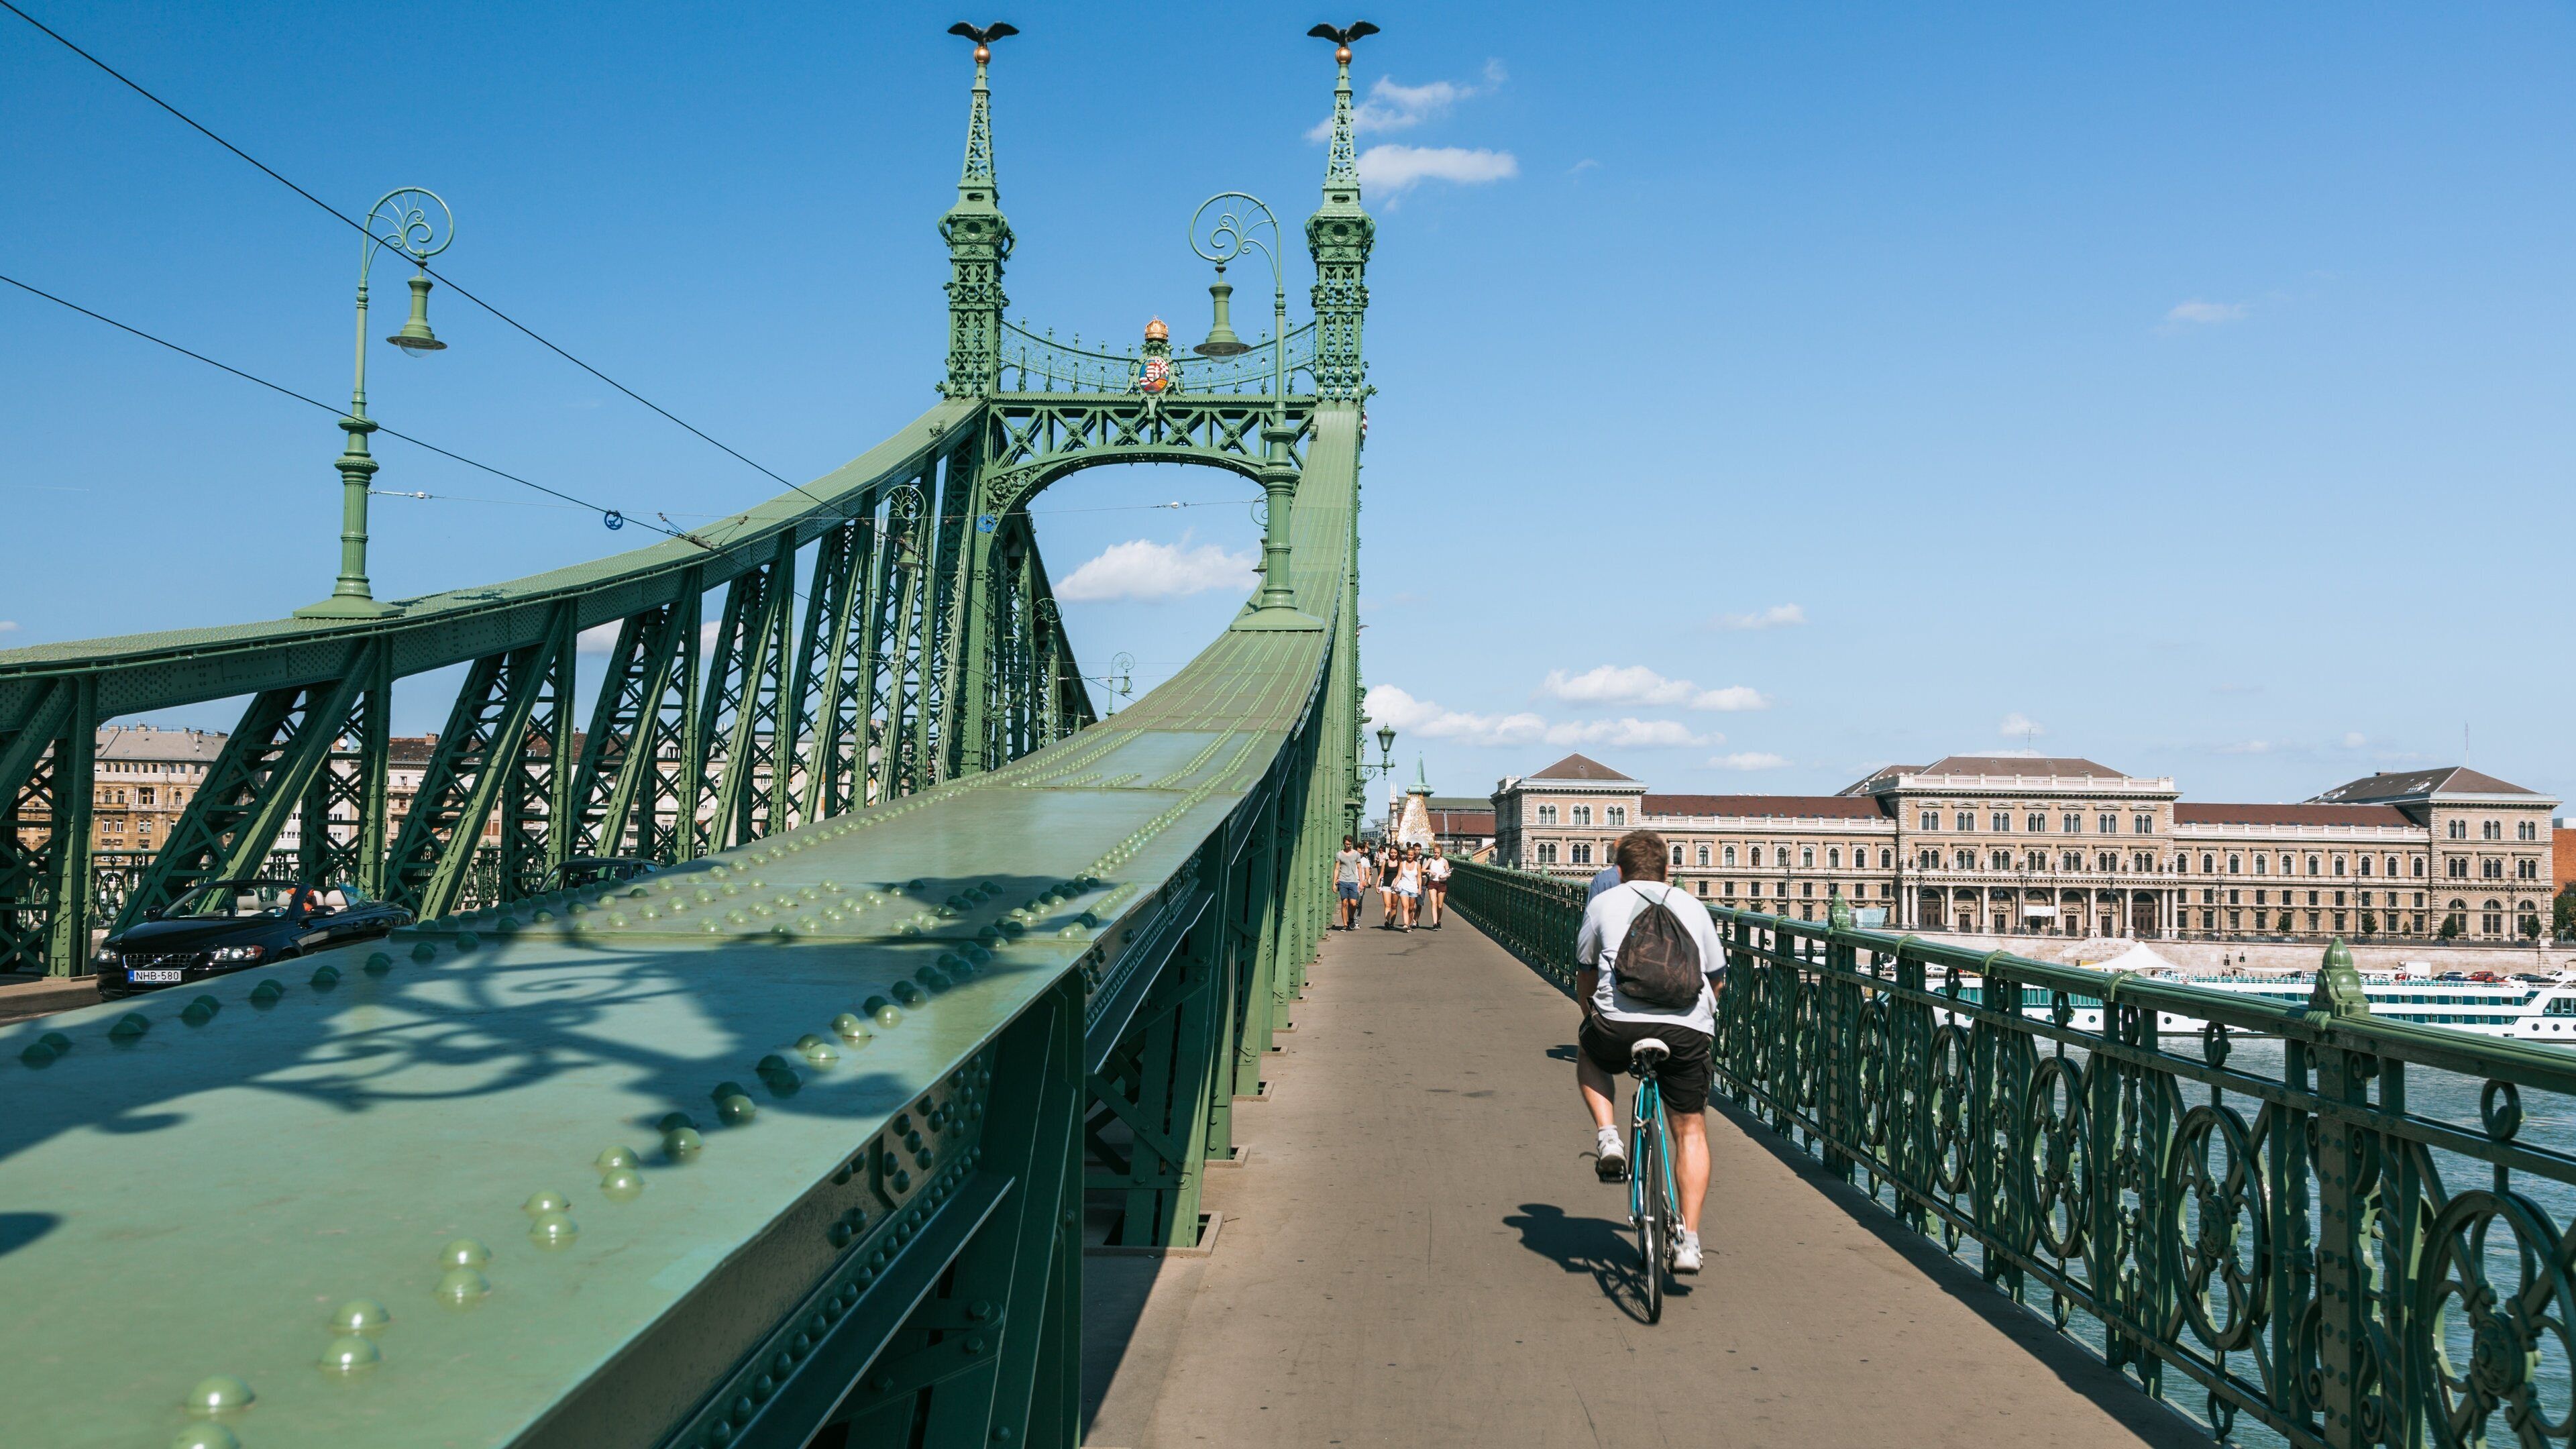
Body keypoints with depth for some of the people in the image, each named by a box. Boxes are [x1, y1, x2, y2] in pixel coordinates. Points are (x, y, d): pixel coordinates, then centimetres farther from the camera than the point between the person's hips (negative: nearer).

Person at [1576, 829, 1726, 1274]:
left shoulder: (1604, 903, 17)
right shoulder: (1693, 906, 21)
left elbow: (1585, 975, 23)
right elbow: (1716, 978, 25)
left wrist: (1592, 1016, 40)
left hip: (1619, 1024, -1)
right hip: (1690, 1029, 1)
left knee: (1588, 1052, 33)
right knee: (1690, 1131, 17)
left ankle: (1608, 1137, 13)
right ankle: (1689, 1241, 9)